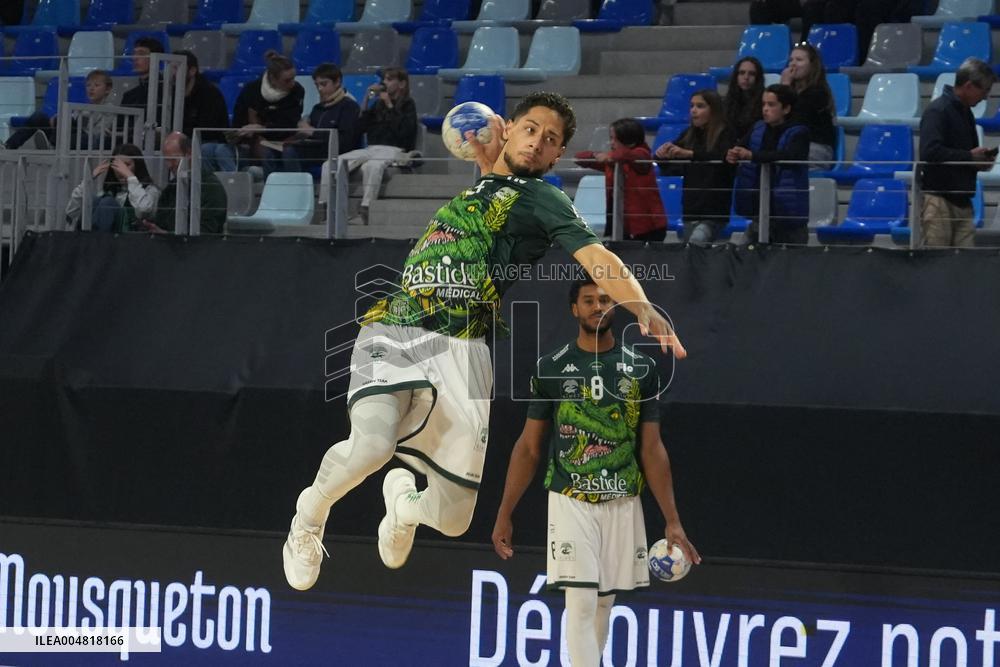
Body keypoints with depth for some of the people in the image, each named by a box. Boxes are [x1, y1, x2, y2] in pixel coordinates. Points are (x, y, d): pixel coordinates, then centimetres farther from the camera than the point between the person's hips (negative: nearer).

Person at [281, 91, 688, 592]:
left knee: (452, 520, -2)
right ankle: (310, 514, 2)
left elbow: (594, 255, -12)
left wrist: (641, 306, -29)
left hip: (456, 349, -3)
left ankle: (405, 501, 37)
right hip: (390, 333, 3)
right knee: (372, 444, -30)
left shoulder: (541, 199, 6)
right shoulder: (477, 190, 23)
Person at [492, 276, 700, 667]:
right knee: (581, 602, -12)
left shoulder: (640, 369, 5)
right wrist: (505, 514, 2)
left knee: (604, 603, 9)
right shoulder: (552, 368, 1)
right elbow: (528, 447, 5)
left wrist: (672, 522, 0)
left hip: (622, 504, 2)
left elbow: (652, 451, 5)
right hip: (570, 503, -2)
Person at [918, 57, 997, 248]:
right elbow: (930, 152, -24)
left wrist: (981, 159, 4)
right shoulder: (937, 111, -11)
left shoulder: (965, 113, 17)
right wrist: (970, 156, -16)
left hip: (962, 201, 9)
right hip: (939, 198, -8)